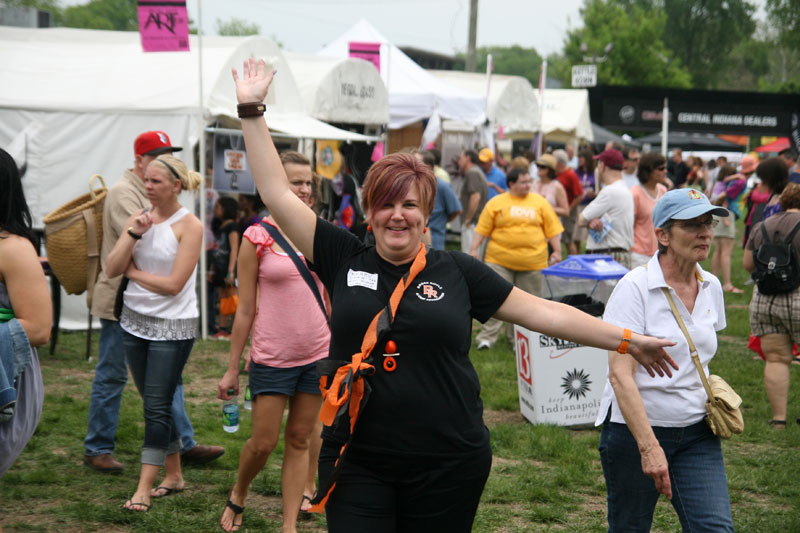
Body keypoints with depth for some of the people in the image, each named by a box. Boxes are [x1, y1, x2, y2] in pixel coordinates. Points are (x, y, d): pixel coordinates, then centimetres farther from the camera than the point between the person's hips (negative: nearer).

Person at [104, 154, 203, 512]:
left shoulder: (189, 225, -11)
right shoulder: (139, 217, 5)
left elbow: (173, 284, -16)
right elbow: (112, 269, -2)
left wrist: (133, 271, -5)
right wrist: (133, 234, -14)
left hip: (172, 326, -6)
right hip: (134, 321, 6)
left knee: (157, 407, -6)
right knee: (153, 404, 13)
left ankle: (144, 488, -4)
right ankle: (173, 474, 25)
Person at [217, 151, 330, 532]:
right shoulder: (257, 238, -5)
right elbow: (245, 310, -2)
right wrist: (232, 369, 0)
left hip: (317, 354, 3)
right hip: (272, 356, -3)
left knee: (299, 439, 8)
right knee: (263, 443, 1)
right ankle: (237, 496, 31)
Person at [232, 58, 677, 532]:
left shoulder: (458, 271, 4)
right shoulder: (344, 260, 4)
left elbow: (544, 313, 6)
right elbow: (278, 194, 3)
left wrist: (629, 341, 6)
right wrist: (252, 111, 2)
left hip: (449, 466, 0)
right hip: (358, 462, 0)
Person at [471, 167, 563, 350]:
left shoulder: (540, 202, 8)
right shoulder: (496, 203, 3)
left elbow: (552, 229, 9)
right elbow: (482, 229, 4)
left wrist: (557, 251, 2)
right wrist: (474, 249, -4)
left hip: (532, 262, 2)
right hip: (500, 259, -2)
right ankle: (487, 337, -1)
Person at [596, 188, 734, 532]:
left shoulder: (711, 287, 5)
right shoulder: (635, 287, -14)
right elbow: (620, 374, -21)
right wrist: (649, 446, -28)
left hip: (697, 432, 5)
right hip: (634, 427, -5)